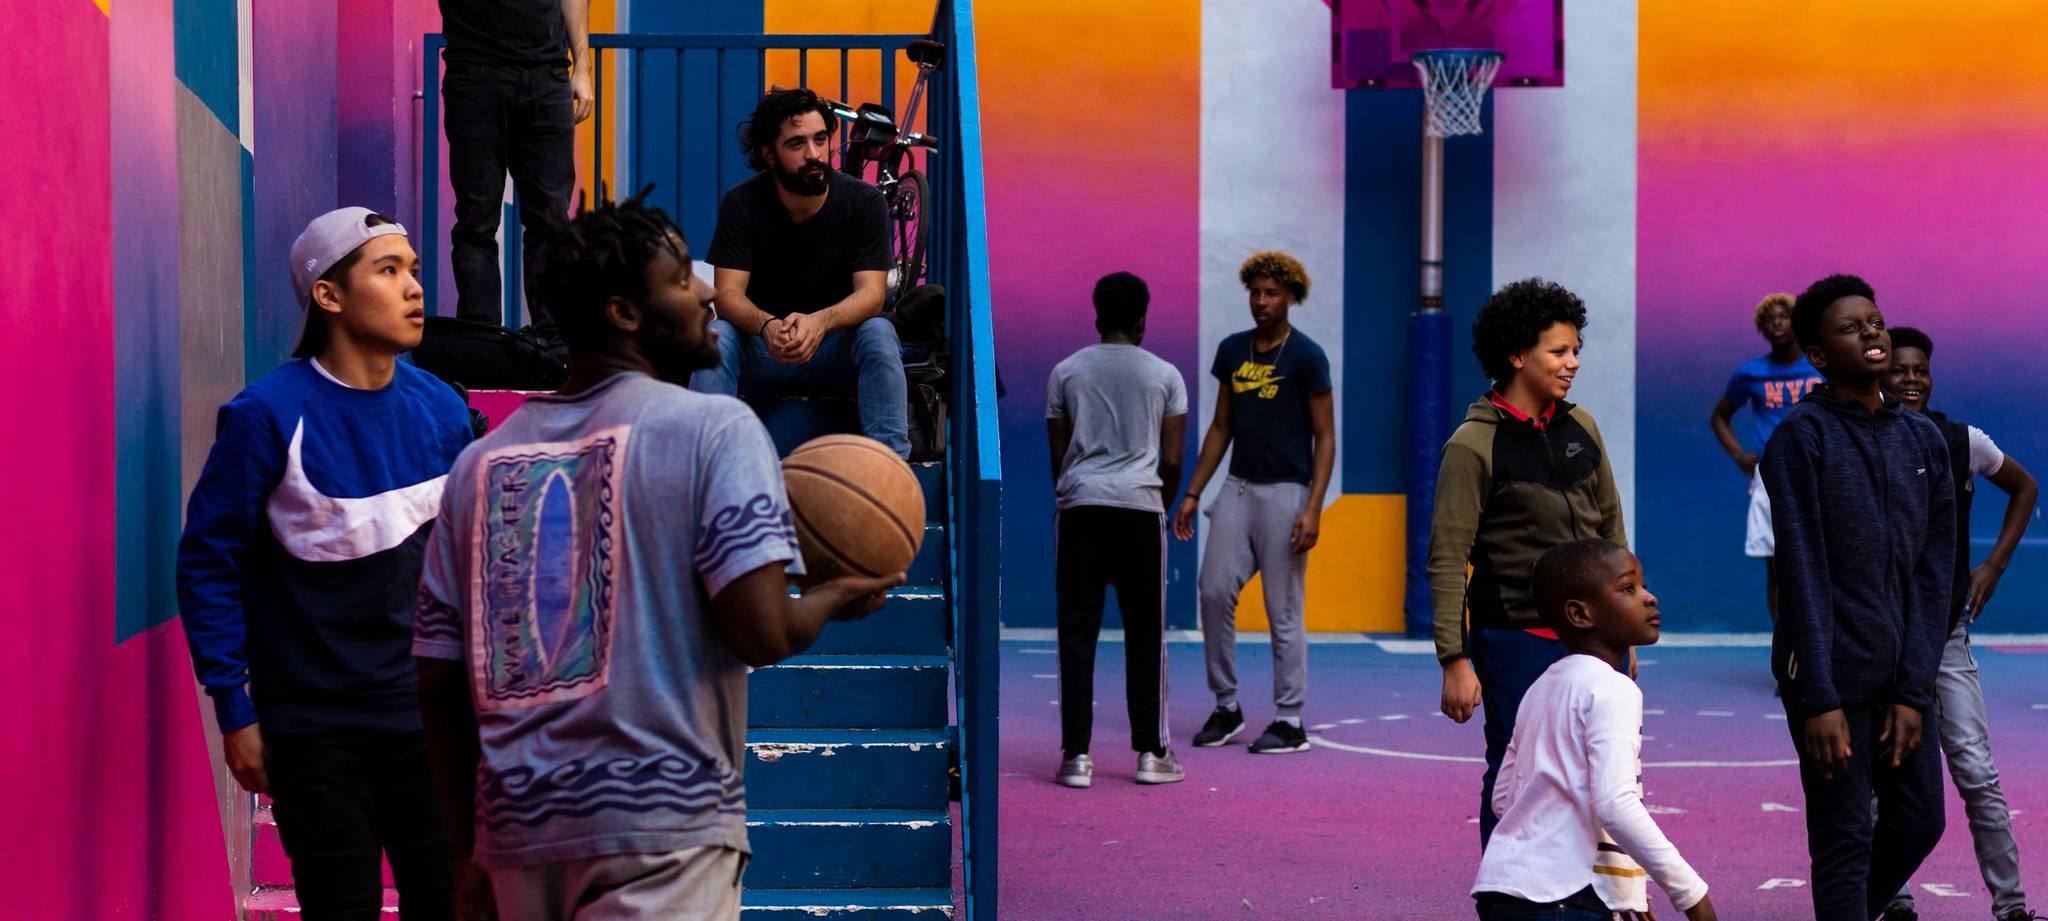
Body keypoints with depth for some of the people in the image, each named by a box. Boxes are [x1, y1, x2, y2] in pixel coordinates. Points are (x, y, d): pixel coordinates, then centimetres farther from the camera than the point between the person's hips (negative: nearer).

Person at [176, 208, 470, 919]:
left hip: (429, 717, 4)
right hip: (314, 725, -4)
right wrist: (234, 712, -9)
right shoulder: (268, 416, -12)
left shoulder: (440, 408, 2)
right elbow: (209, 565, -8)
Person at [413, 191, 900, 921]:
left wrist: (471, 853, 19)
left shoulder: (480, 461, 12)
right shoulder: (714, 428, -4)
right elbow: (760, 635, -14)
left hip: (516, 830, 6)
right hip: (663, 826, -6)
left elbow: (439, 682, 12)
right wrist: (833, 599, 8)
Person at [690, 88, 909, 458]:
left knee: (879, 332, -31)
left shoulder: (864, 201, -8)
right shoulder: (741, 203, -8)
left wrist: (819, 322, -40)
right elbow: (728, 296, -15)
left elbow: (871, 294, -17)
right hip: (762, 356, 0)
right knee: (716, 334, -29)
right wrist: (768, 326, -40)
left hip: (836, 354, 0)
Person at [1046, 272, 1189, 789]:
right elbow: (1172, 460, 5)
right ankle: (1151, 752, 9)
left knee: (1077, 633, 3)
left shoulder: (1066, 371, 10)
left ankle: (1076, 755, 1)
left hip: (1079, 504, 1)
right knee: (1145, 634, 7)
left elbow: (1058, 454, 10)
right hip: (1139, 504, -1)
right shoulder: (1165, 375, 7)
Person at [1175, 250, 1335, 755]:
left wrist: (1313, 509, -16)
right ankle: (1226, 707, 12)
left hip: (1286, 493, -5)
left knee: (1283, 610, -1)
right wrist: (1192, 493, 11)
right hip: (1237, 488, 5)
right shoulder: (1232, 350, 9)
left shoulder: (1306, 356, -7)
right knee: (1214, 590, -2)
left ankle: (1290, 723, 8)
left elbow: (1325, 436, -7)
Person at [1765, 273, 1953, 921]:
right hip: (1833, 673, -6)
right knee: (1845, 838, -1)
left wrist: (1914, 691, -3)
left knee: (1920, 821, 12)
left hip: (1902, 674, 6)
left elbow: (1934, 575, 6)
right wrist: (1820, 698, -16)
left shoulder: (1924, 440, 9)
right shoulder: (1802, 436, -6)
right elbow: (1802, 574, -11)